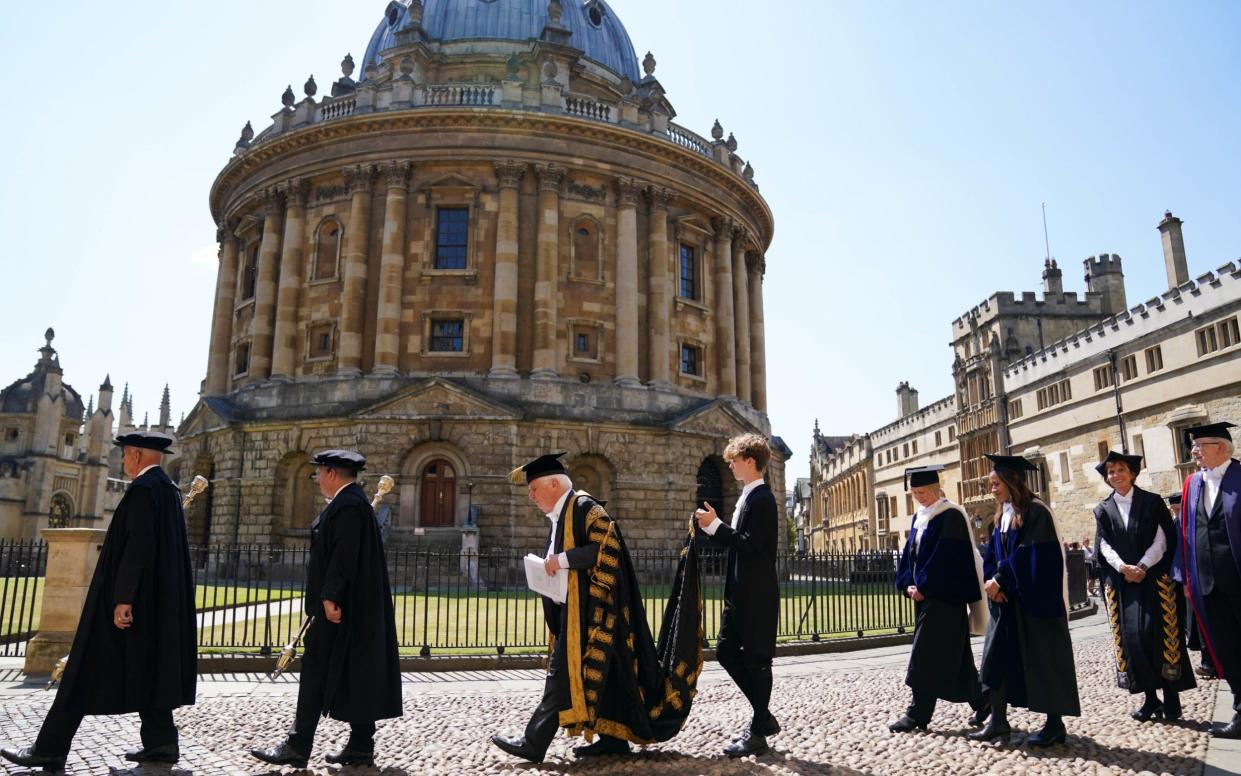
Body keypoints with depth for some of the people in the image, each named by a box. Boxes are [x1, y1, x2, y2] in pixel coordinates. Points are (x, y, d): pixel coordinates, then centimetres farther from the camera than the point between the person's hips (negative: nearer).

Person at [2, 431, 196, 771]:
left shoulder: (142, 489, -15)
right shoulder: (169, 489, 13)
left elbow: (138, 547, -24)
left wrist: (123, 599, -24)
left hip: (128, 597, -9)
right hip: (156, 599, 9)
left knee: (87, 670, 0)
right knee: (143, 670, 12)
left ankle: (50, 749, 8)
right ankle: (161, 741, 12)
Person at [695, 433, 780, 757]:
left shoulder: (761, 499, -15)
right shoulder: (747, 497, 14)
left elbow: (751, 545, -24)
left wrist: (715, 525, -22)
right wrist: (712, 530, 4)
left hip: (756, 595, -10)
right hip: (740, 594, 10)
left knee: (756, 659, 0)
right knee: (726, 651, 12)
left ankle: (758, 733, 12)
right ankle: (764, 716, 24)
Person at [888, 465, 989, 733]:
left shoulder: (951, 516, -13)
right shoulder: (919, 517, 13)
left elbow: (946, 559, -19)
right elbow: (910, 553, 13)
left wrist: (924, 587, -18)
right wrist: (909, 584, -1)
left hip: (945, 596, -9)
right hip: (924, 594, 9)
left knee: (929, 653, -7)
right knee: (952, 654, 15)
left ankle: (919, 713, -2)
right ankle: (980, 699, 28)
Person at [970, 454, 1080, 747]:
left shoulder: (1035, 512, -11)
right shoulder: (1002, 516, 14)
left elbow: (1027, 554, -20)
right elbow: (992, 556, 11)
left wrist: (1000, 579, -15)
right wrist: (993, 583, -6)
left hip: (1035, 600, -8)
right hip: (1006, 601, 8)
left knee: (1043, 660, 1)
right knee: (998, 658, 4)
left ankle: (1055, 725, 13)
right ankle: (999, 723, 9)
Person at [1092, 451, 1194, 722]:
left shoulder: (1152, 502, 3)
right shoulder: (1103, 510, 9)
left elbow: (1162, 540, -4)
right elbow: (1105, 546, 3)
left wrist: (1142, 567, -15)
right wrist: (1123, 567, -14)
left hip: (1154, 579, -2)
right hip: (1121, 583, 2)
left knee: (1159, 635, -7)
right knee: (1131, 637, -1)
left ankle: (1171, 697, 4)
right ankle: (1150, 697, 8)